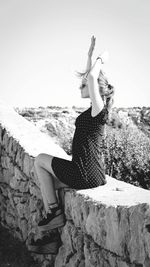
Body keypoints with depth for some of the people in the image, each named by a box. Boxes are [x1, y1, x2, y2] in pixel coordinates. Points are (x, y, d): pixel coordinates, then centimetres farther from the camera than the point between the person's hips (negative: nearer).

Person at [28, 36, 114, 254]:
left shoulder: (99, 108, -15)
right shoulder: (96, 109, 10)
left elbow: (92, 77, -29)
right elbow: (90, 77, 25)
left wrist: (100, 60, -11)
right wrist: (90, 55, 23)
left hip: (86, 175, -9)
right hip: (91, 173, 9)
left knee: (40, 160, 8)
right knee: (46, 180, 17)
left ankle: (55, 213, 9)